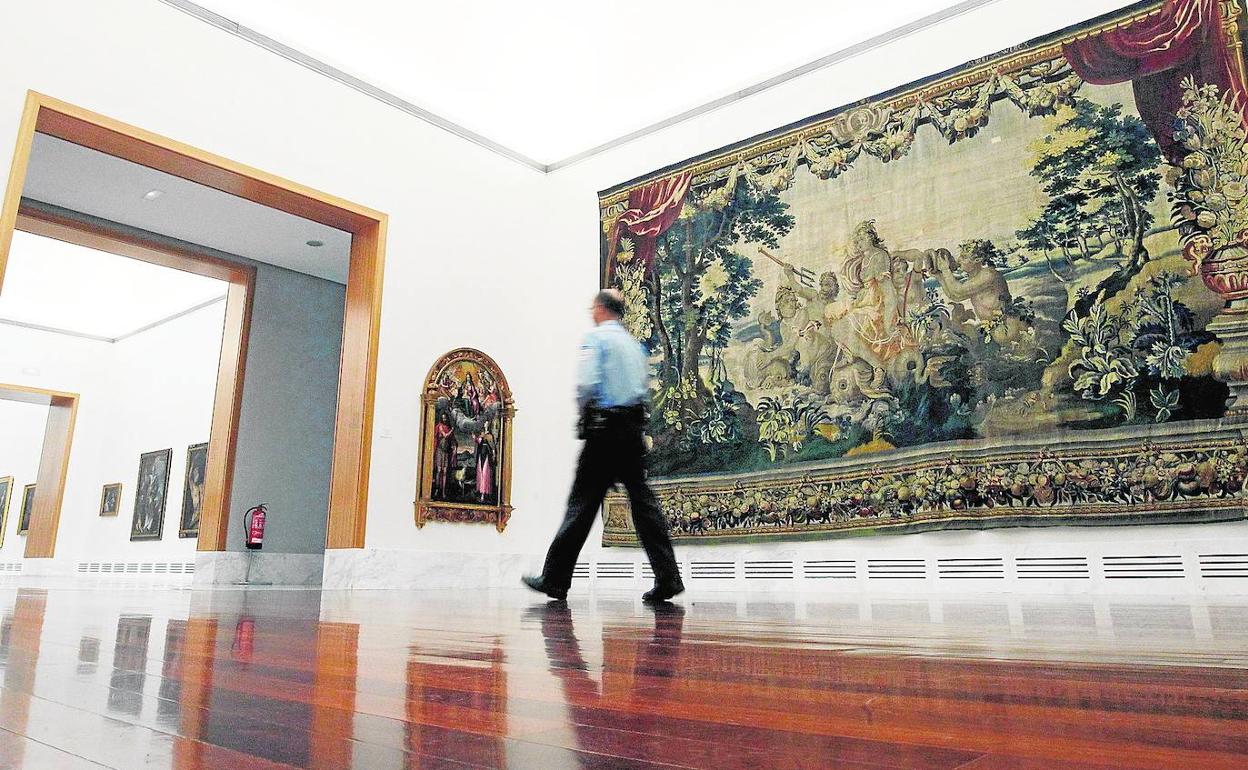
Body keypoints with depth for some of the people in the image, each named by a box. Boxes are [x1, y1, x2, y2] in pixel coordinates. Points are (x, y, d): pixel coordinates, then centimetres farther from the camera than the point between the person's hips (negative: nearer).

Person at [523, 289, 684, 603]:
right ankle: (667, 578, 0)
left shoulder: (596, 338, -3)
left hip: (604, 428, -7)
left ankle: (555, 579, 5)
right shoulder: (635, 344, 19)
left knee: (583, 502, -3)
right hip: (634, 427, 7)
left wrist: (584, 412, 1)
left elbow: (586, 383, -15)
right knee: (643, 500, 5)